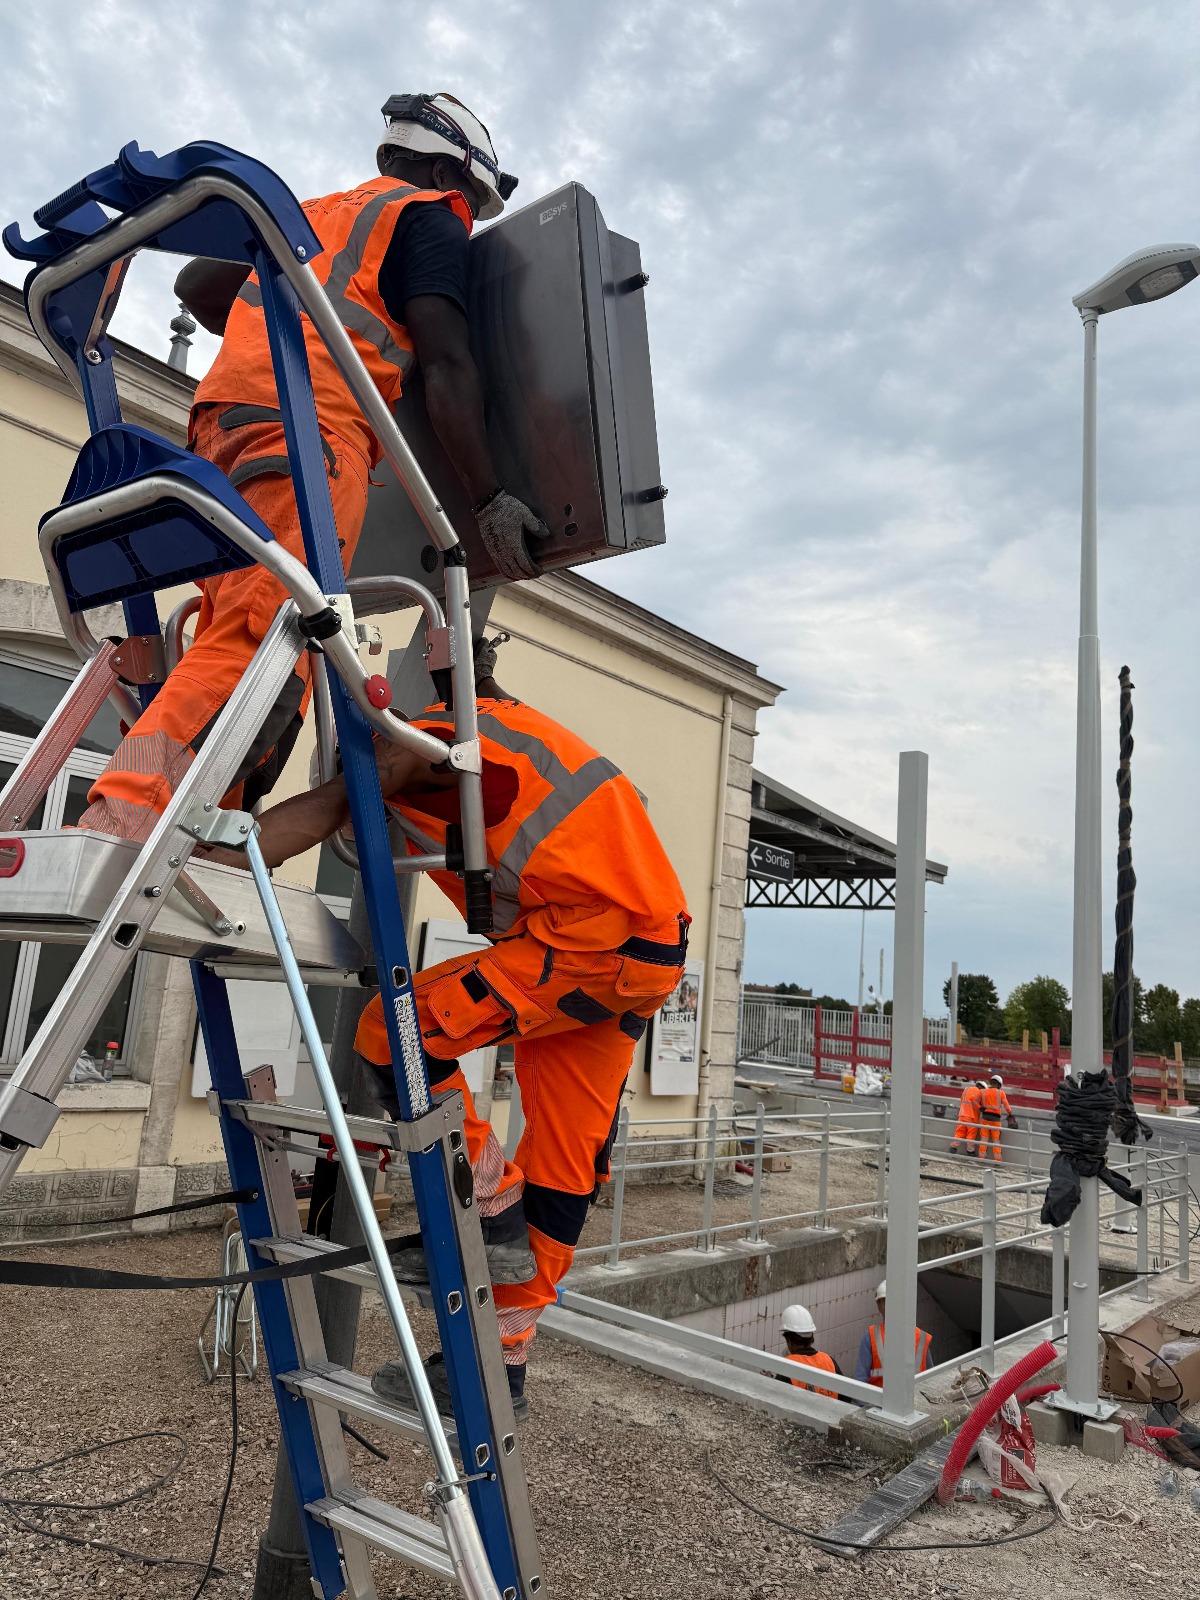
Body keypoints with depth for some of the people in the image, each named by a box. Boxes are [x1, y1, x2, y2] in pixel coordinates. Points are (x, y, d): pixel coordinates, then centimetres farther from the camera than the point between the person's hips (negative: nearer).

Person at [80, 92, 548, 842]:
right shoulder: (429, 219, 12)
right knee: (264, 640, -22)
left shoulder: (315, 212, 34)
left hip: (220, 418, 8)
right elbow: (446, 364, -3)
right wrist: (490, 498, -8)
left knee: (231, 641, 1)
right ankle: (124, 826, -35)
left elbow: (197, 286, 37)